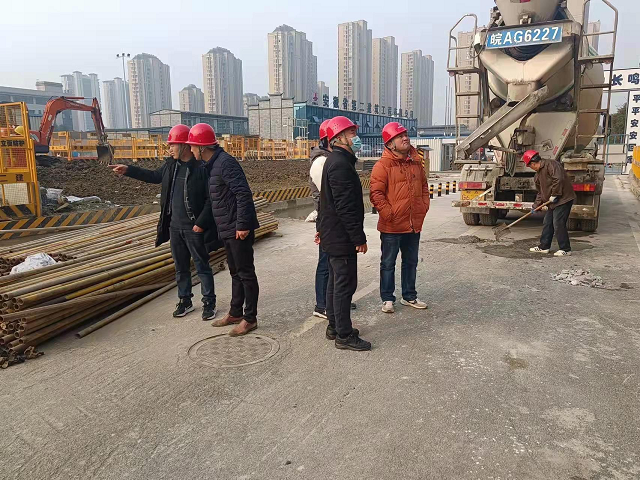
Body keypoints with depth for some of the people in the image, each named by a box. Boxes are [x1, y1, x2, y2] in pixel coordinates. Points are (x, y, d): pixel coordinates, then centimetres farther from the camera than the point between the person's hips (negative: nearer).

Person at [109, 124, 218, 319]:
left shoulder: (201, 168, -16)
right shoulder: (171, 165, 8)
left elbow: (211, 199, -16)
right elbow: (154, 176, 26)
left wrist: (201, 223, -19)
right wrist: (128, 170, 22)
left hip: (194, 229, -7)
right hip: (174, 226, 8)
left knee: (202, 267, 4)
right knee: (181, 267, 16)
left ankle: (209, 303, 16)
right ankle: (185, 301, 30)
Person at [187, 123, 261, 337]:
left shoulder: (225, 163, -16)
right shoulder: (212, 165, 14)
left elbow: (243, 193, -23)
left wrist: (242, 225, -24)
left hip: (238, 230, -10)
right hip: (228, 230, 10)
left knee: (245, 273, -1)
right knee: (235, 272, 18)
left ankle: (250, 318, 10)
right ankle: (235, 313, 30)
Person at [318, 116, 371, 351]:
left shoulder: (335, 161, 16)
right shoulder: (341, 164, -19)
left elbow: (326, 199, 22)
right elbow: (346, 206, -23)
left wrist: (322, 227, 27)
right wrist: (359, 237, -20)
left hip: (332, 233, 11)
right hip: (342, 236, -11)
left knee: (335, 281, 17)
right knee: (345, 283, -4)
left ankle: (335, 327, 29)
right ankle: (344, 335, 5)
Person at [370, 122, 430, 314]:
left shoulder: (416, 162, 9)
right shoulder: (383, 165, -12)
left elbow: (424, 186, 19)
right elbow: (376, 193, -15)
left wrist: (424, 207, 7)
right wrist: (389, 214, -17)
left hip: (414, 224, 7)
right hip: (391, 226, -6)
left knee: (411, 262, 17)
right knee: (388, 263, 6)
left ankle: (409, 296, 32)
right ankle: (387, 299, 19)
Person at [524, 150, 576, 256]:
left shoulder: (551, 164, -15)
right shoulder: (538, 174, 16)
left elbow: (559, 179, -27)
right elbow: (540, 192, 21)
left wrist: (554, 195, -20)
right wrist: (536, 205, 15)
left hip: (563, 199, -10)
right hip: (552, 202, 10)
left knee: (558, 224, -9)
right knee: (547, 223, 14)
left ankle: (565, 249, 1)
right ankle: (544, 247, 24)